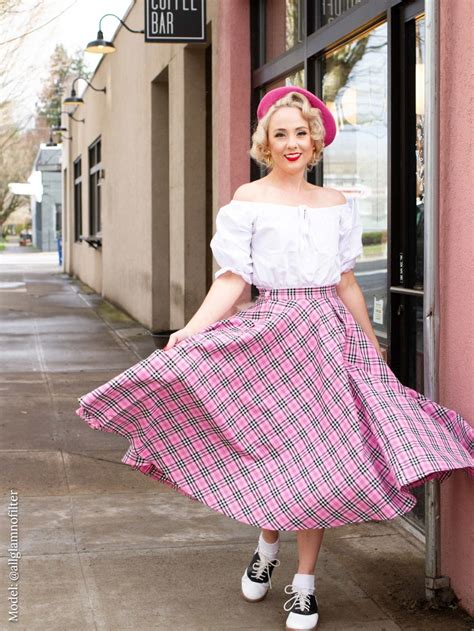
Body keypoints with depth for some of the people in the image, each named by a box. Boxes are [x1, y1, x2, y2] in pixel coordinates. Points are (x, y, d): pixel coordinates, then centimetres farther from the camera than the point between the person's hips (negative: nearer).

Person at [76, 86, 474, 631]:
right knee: (271, 448, -1)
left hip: (330, 331, 3)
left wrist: (373, 344, 20)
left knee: (320, 453, -1)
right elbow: (232, 279, -5)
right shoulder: (247, 200, 2)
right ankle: (266, 548, 29)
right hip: (271, 331, -3)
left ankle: (304, 583, 9)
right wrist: (191, 331, -19)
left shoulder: (337, 204, 12)